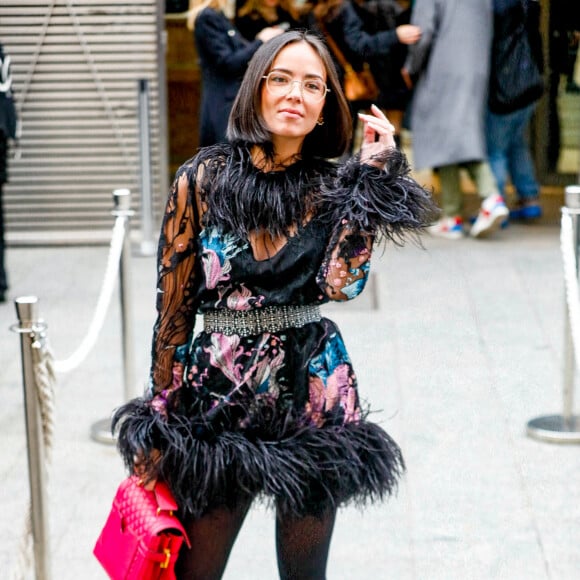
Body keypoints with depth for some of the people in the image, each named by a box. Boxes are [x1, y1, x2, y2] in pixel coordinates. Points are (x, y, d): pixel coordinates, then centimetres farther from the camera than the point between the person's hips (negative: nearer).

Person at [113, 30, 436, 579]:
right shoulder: (203, 179, -4)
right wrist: (158, 417, 0)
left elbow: (341, 282, -19)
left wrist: (371, 173, -16)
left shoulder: (331, 187, 0)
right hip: (218, 395, -1)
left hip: (312, 392, 1)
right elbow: (173, 306, -1)